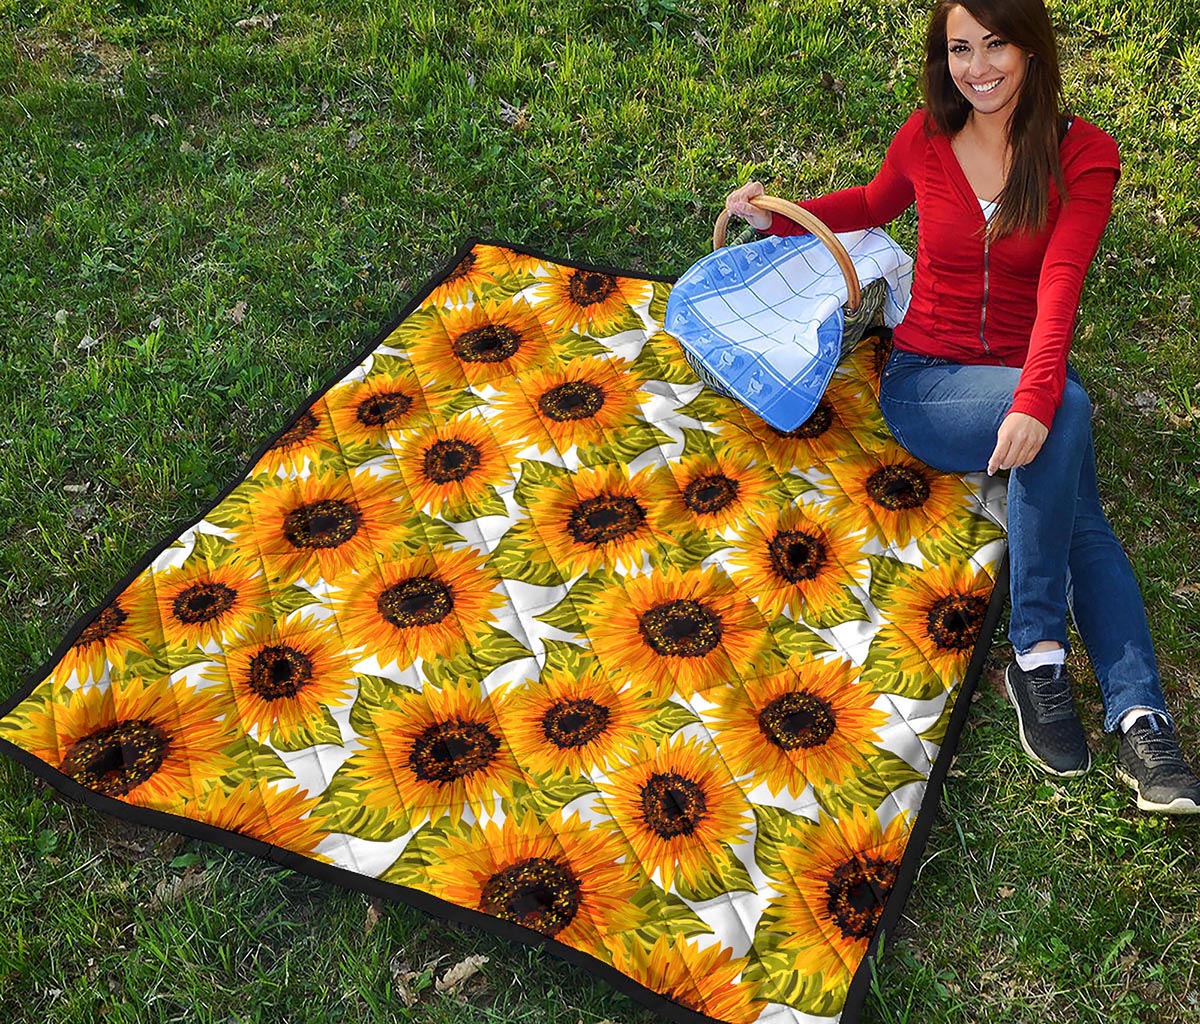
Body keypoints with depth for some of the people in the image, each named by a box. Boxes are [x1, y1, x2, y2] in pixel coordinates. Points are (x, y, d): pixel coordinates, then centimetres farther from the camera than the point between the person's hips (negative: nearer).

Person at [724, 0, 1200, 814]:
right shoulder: (925, 140, 2)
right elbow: (875, 204, 26)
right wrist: (780, 217, 11)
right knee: (1069, 410, -32)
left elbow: (1059, 287, -20)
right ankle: (1038, 650, -29)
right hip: (925, 380, -1)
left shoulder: (1083, 154, -4)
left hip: (1026, 383, 1)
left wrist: (1034, 400, -36)